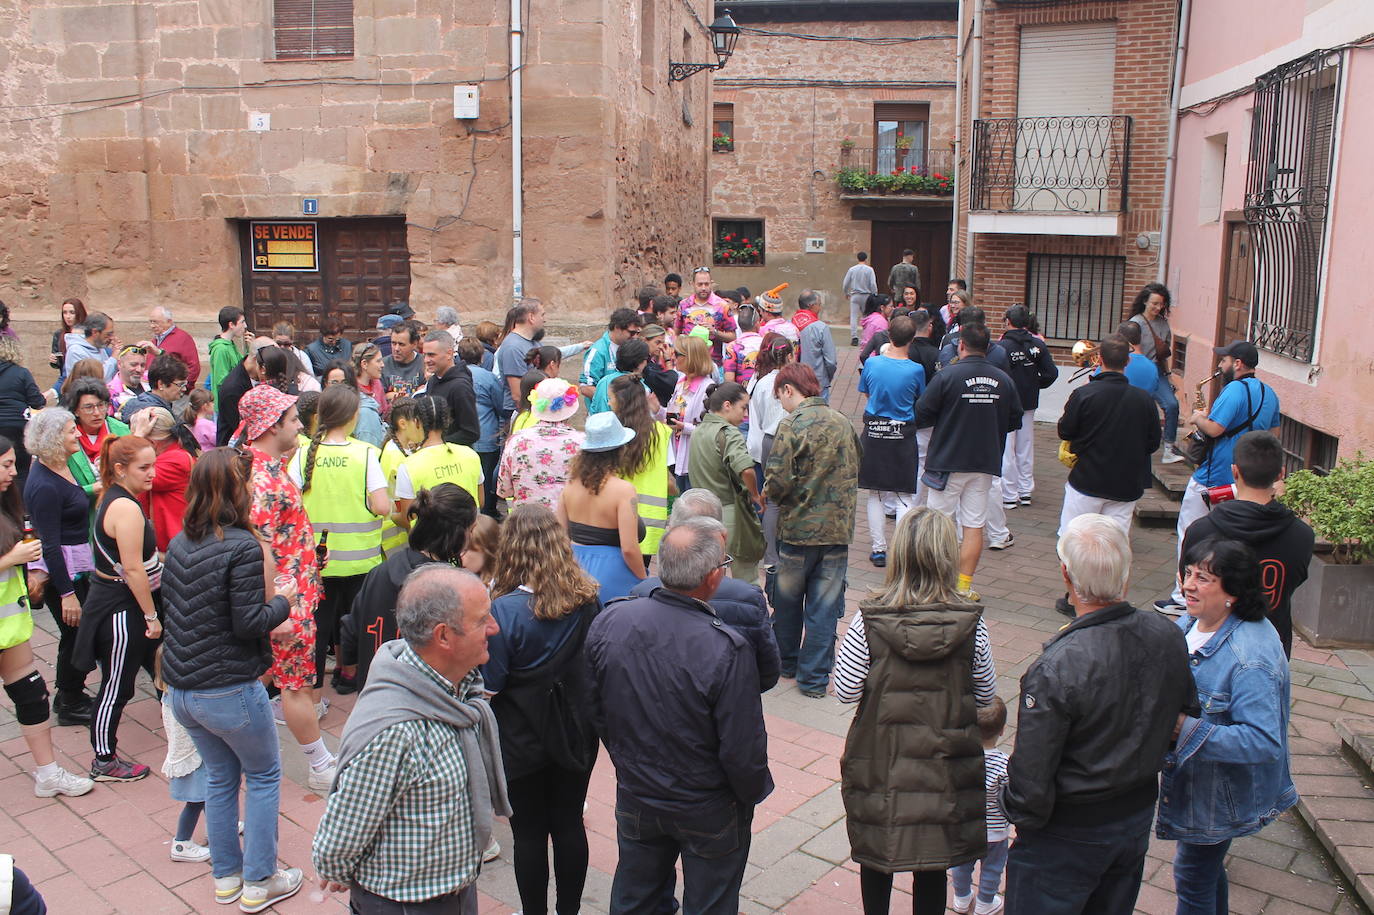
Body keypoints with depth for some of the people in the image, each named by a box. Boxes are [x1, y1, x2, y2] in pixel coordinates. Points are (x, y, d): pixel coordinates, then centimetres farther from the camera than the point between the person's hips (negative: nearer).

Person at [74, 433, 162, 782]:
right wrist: (151, 615, -17)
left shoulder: (114, 498, 7)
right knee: (116, 687, 2)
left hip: (111, 598, 10)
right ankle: (104, 763, 15)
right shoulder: (126, 508, -24)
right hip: (120, 607, -10)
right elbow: (134, 569, -24)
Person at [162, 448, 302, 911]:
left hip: (182, 690, 7)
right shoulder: (243, 547, -19)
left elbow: (174, 606, 14)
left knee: (221, 776, 22)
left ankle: (226, 876, 33)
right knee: (264, 776, 12)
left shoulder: (179, 544, 5)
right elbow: (249, 623, -21)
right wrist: (283, 600, -2)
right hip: (229, 690, -7)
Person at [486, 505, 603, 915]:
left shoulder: (505, 610, -24)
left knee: (529, 833, 13)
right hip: (576, 735, 4)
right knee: (569, 824, 19)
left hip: (521, 741, -4)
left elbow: (489, 686, -18)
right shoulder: (587, 600, -9)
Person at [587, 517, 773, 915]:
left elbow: (597, 712, -1)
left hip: (635, 800, 4)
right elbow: (742, 750, -23)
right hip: (709, 813, -4)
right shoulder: (727, 650, -32)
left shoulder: (607, 623, -16)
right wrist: (752, 794, -1)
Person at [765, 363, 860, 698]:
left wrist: (768, 493, 2)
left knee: (787, 600, 17)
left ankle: (786, 661, 33)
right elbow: (854, 470, 12)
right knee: (825, 607, 9)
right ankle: (814, 677, 12)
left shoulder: (792, 425, -14)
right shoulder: (843, 422, 4)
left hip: (799, 527, -4)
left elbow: (778, 481, -19)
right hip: (839, 529, 4)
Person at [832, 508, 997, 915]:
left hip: (881, 763, 0)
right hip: (946, 766, 1)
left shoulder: (868, 621, -19)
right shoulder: (971, 624, -15)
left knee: (876, 855, 22)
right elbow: (986, 696, -3)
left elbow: (845, 691, -11)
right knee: (932, 867, 19)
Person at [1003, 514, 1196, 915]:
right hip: (1139, 816, 7)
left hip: (1067, 835, -6)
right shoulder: (1169, 637, -13)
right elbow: (1184, 719, 5)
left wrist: (1022, 816, -7)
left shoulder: (1056, 668, -34)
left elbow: (1031, 775, -26)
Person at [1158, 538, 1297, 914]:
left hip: (1220, 795, -8)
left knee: (1193, 878, 9)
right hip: (1190, 780, 8)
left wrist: (1185, 728, -36)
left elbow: (1263, 742, -33)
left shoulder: (1251, 659, -32)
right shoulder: (1191, 622, -5)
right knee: (1207, 869, 28)